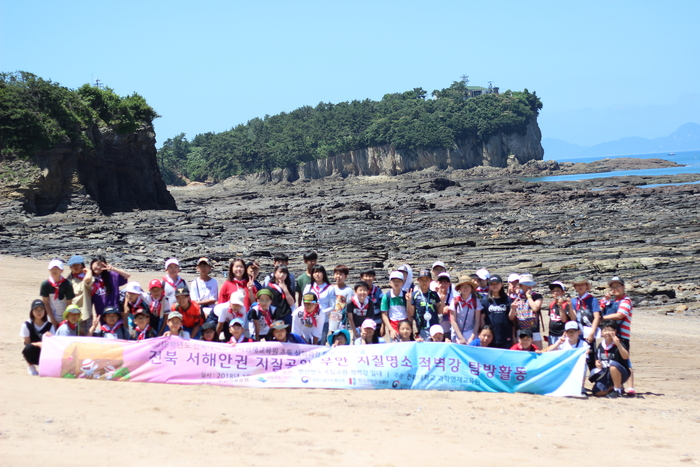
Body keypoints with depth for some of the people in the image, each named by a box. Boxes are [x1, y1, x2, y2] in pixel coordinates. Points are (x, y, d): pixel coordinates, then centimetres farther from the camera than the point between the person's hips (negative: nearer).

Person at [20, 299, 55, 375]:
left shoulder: (49, 326, 0)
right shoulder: (26, 325, -4)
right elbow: (27, 343, -6)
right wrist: (39, 344, -26)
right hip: (33, 355, -1)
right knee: (29, 348, -37)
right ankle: (30, 366, -3)